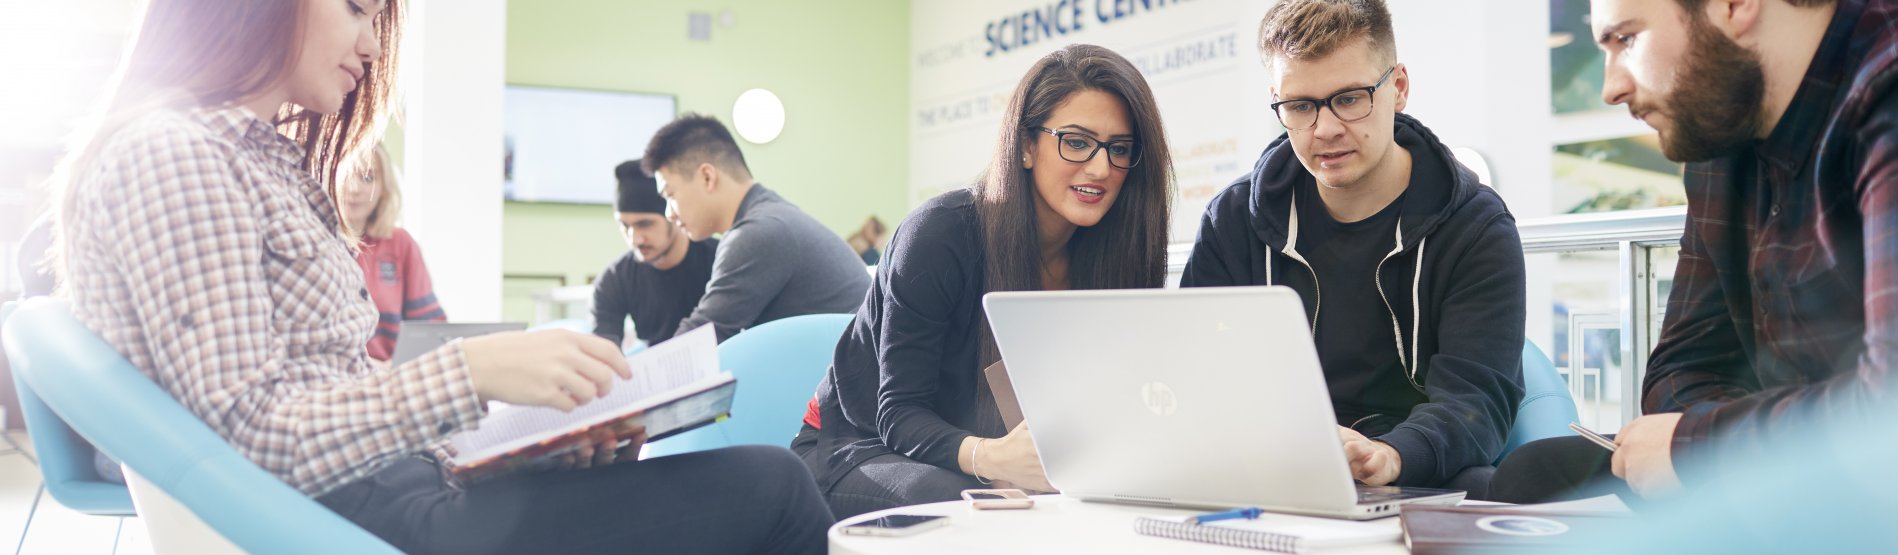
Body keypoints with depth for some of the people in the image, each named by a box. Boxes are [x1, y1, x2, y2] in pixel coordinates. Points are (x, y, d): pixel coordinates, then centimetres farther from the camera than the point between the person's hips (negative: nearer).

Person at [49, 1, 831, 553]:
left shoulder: (277, 162, 20)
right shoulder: (171, 155, -9)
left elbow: (343, 393, 14)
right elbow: (245, 432, -18)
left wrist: (546, 419, 1)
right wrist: (470, 371, -25)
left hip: (382, 479, 10)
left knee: (766, 480, 4)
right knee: (768, 490, -15)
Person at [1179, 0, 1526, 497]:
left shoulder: (1476, 231, -1)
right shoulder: (1233, 222, 7)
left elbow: (1474, 396, -14)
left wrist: (1388, 456, -37)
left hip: (1420, 489, -1)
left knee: (1477, 488, -36)